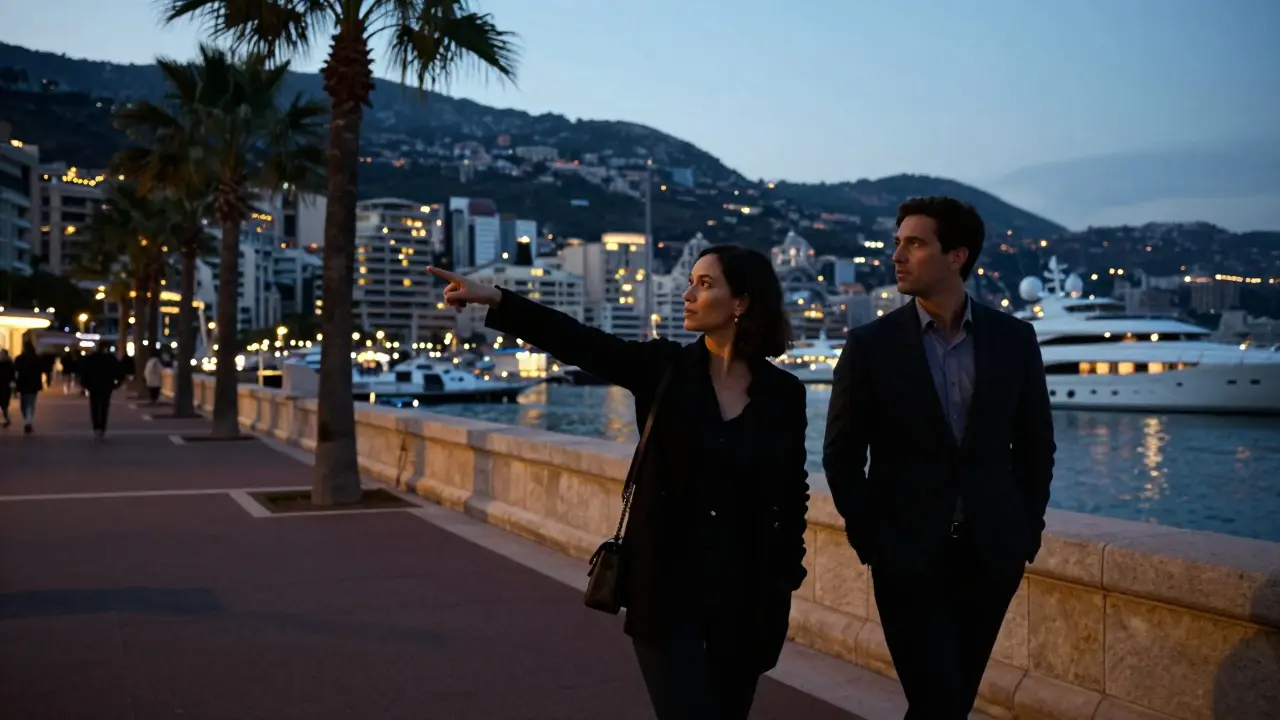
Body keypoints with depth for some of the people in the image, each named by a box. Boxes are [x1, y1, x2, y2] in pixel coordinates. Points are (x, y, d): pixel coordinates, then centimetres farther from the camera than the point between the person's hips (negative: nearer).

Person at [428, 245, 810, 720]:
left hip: (745, 595, 1)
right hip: (667, 589, -1)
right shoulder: (663, 368, -2)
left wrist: (783, 585, 3)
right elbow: (581, 343, -14)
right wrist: (494, 299, -26)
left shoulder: (784, 392, -1)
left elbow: (793, 495, 5)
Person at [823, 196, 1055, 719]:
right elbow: (841, 454, -1)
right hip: (908, 555, -2)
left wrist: (1028, 531, 5)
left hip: (992, 552, 3)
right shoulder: (870, 345, -6)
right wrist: (868, 538, -5)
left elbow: (1036, 444, 9)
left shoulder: (1014, 338, 1)